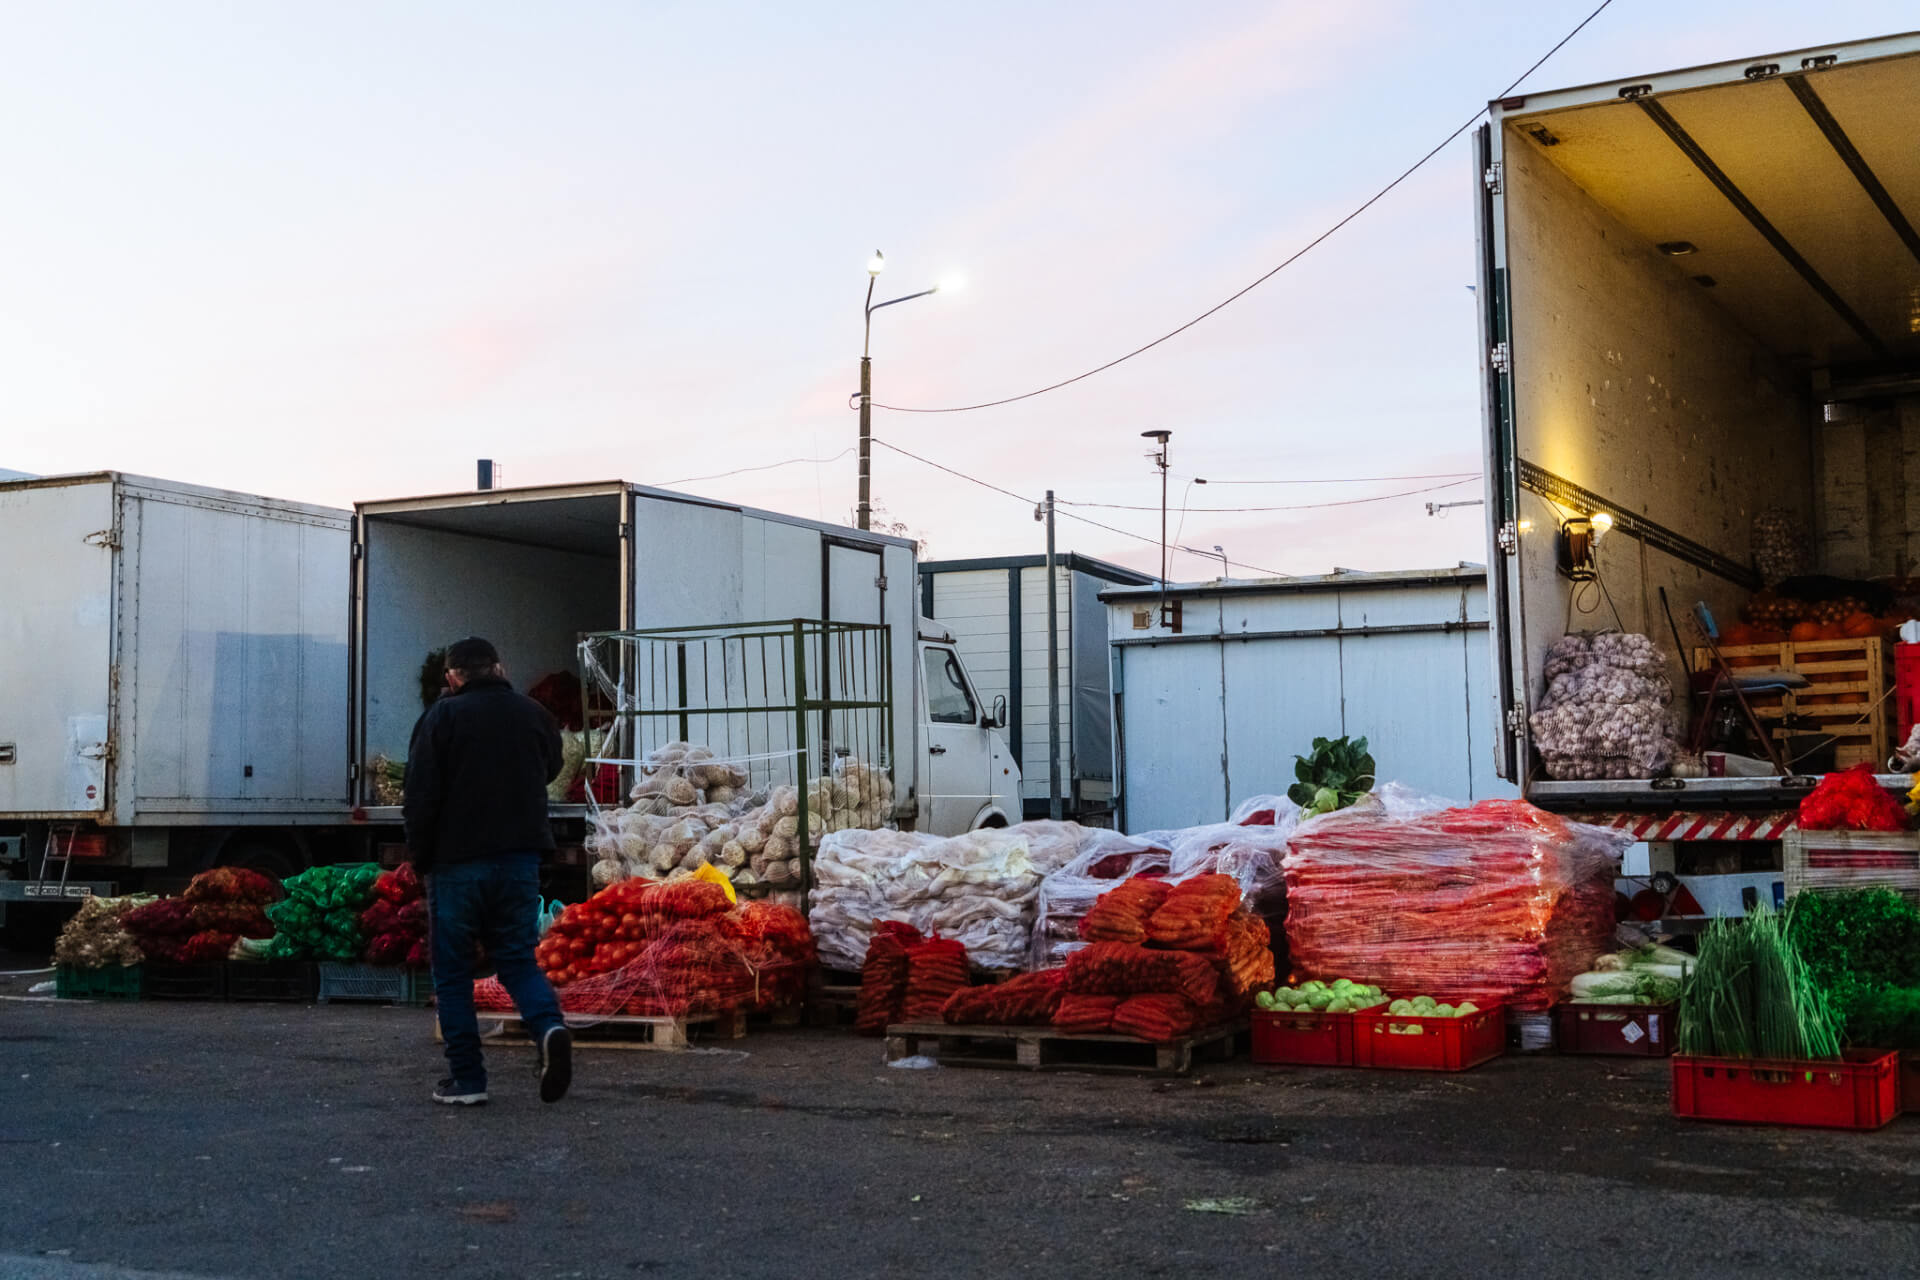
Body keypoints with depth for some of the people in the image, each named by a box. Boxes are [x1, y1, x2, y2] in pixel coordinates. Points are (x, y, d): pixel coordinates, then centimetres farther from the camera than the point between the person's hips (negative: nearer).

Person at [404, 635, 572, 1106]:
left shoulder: (443, 716, -6)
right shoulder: (533, 713, 7)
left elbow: (422, 794, -8)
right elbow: (551, 768, 24)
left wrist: (420, 857, 1)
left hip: (457, 860, -3)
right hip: (521, 858, 4)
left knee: (453, 970, 7)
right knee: (518, 957, 12)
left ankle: (467, 1077, 6)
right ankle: (548, 1026, -16)